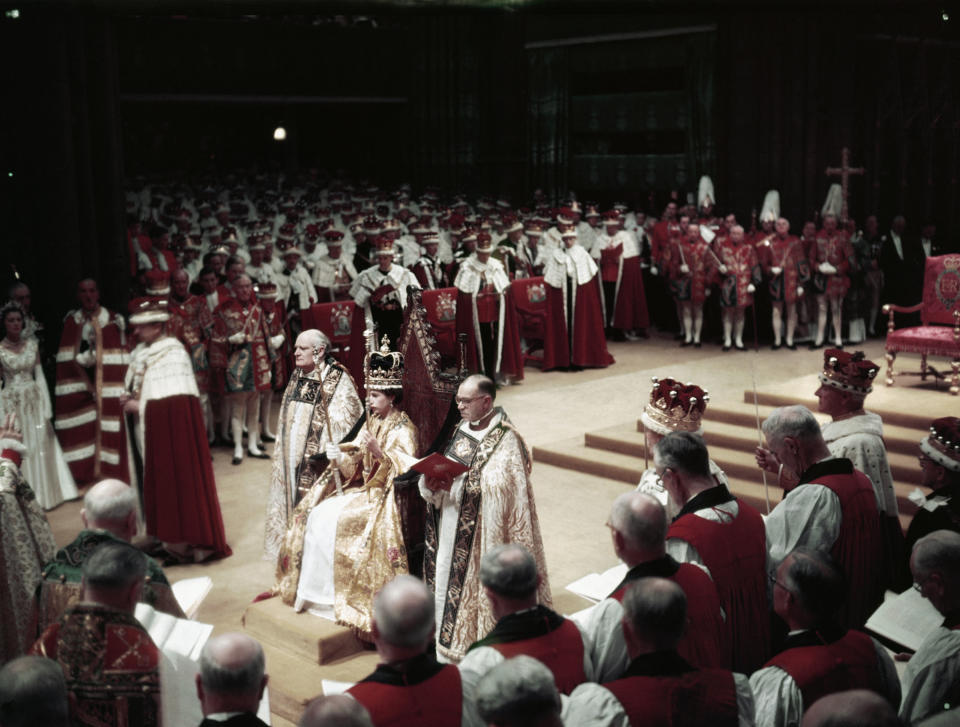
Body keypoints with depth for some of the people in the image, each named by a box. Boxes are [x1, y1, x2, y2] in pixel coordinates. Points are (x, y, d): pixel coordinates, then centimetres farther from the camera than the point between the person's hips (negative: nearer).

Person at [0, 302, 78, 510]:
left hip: (34, 402, 3)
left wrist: (47, 408, 0)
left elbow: (40, 377, 4)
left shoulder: (32, 344, 3)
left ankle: (44, 494, 22)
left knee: (40, 448, 8)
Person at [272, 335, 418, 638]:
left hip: (385, 495, -8)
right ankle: (314, 590, -4)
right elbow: (356, 467, 13)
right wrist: (340, 457, -8)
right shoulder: (371, 422, 14)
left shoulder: (403, 429, -8)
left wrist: (377, 451, -30)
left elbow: (402, 471, -18)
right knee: (316, 514, -9)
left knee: (338, 521, -26)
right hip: (363, 489, 8)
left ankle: (337, 598, -17)